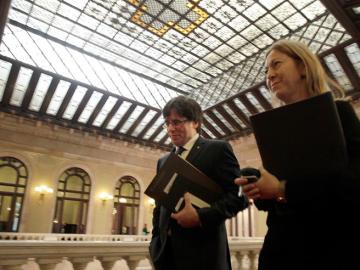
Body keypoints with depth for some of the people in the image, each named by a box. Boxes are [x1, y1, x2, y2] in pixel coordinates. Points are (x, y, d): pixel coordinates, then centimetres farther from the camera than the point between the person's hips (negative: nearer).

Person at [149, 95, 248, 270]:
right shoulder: (163, 160, 14)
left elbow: (239, 196, -10)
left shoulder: (218, 149, -4)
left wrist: (200, 216, -20)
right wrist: (156, 241, 7)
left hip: (203, 250, -5)